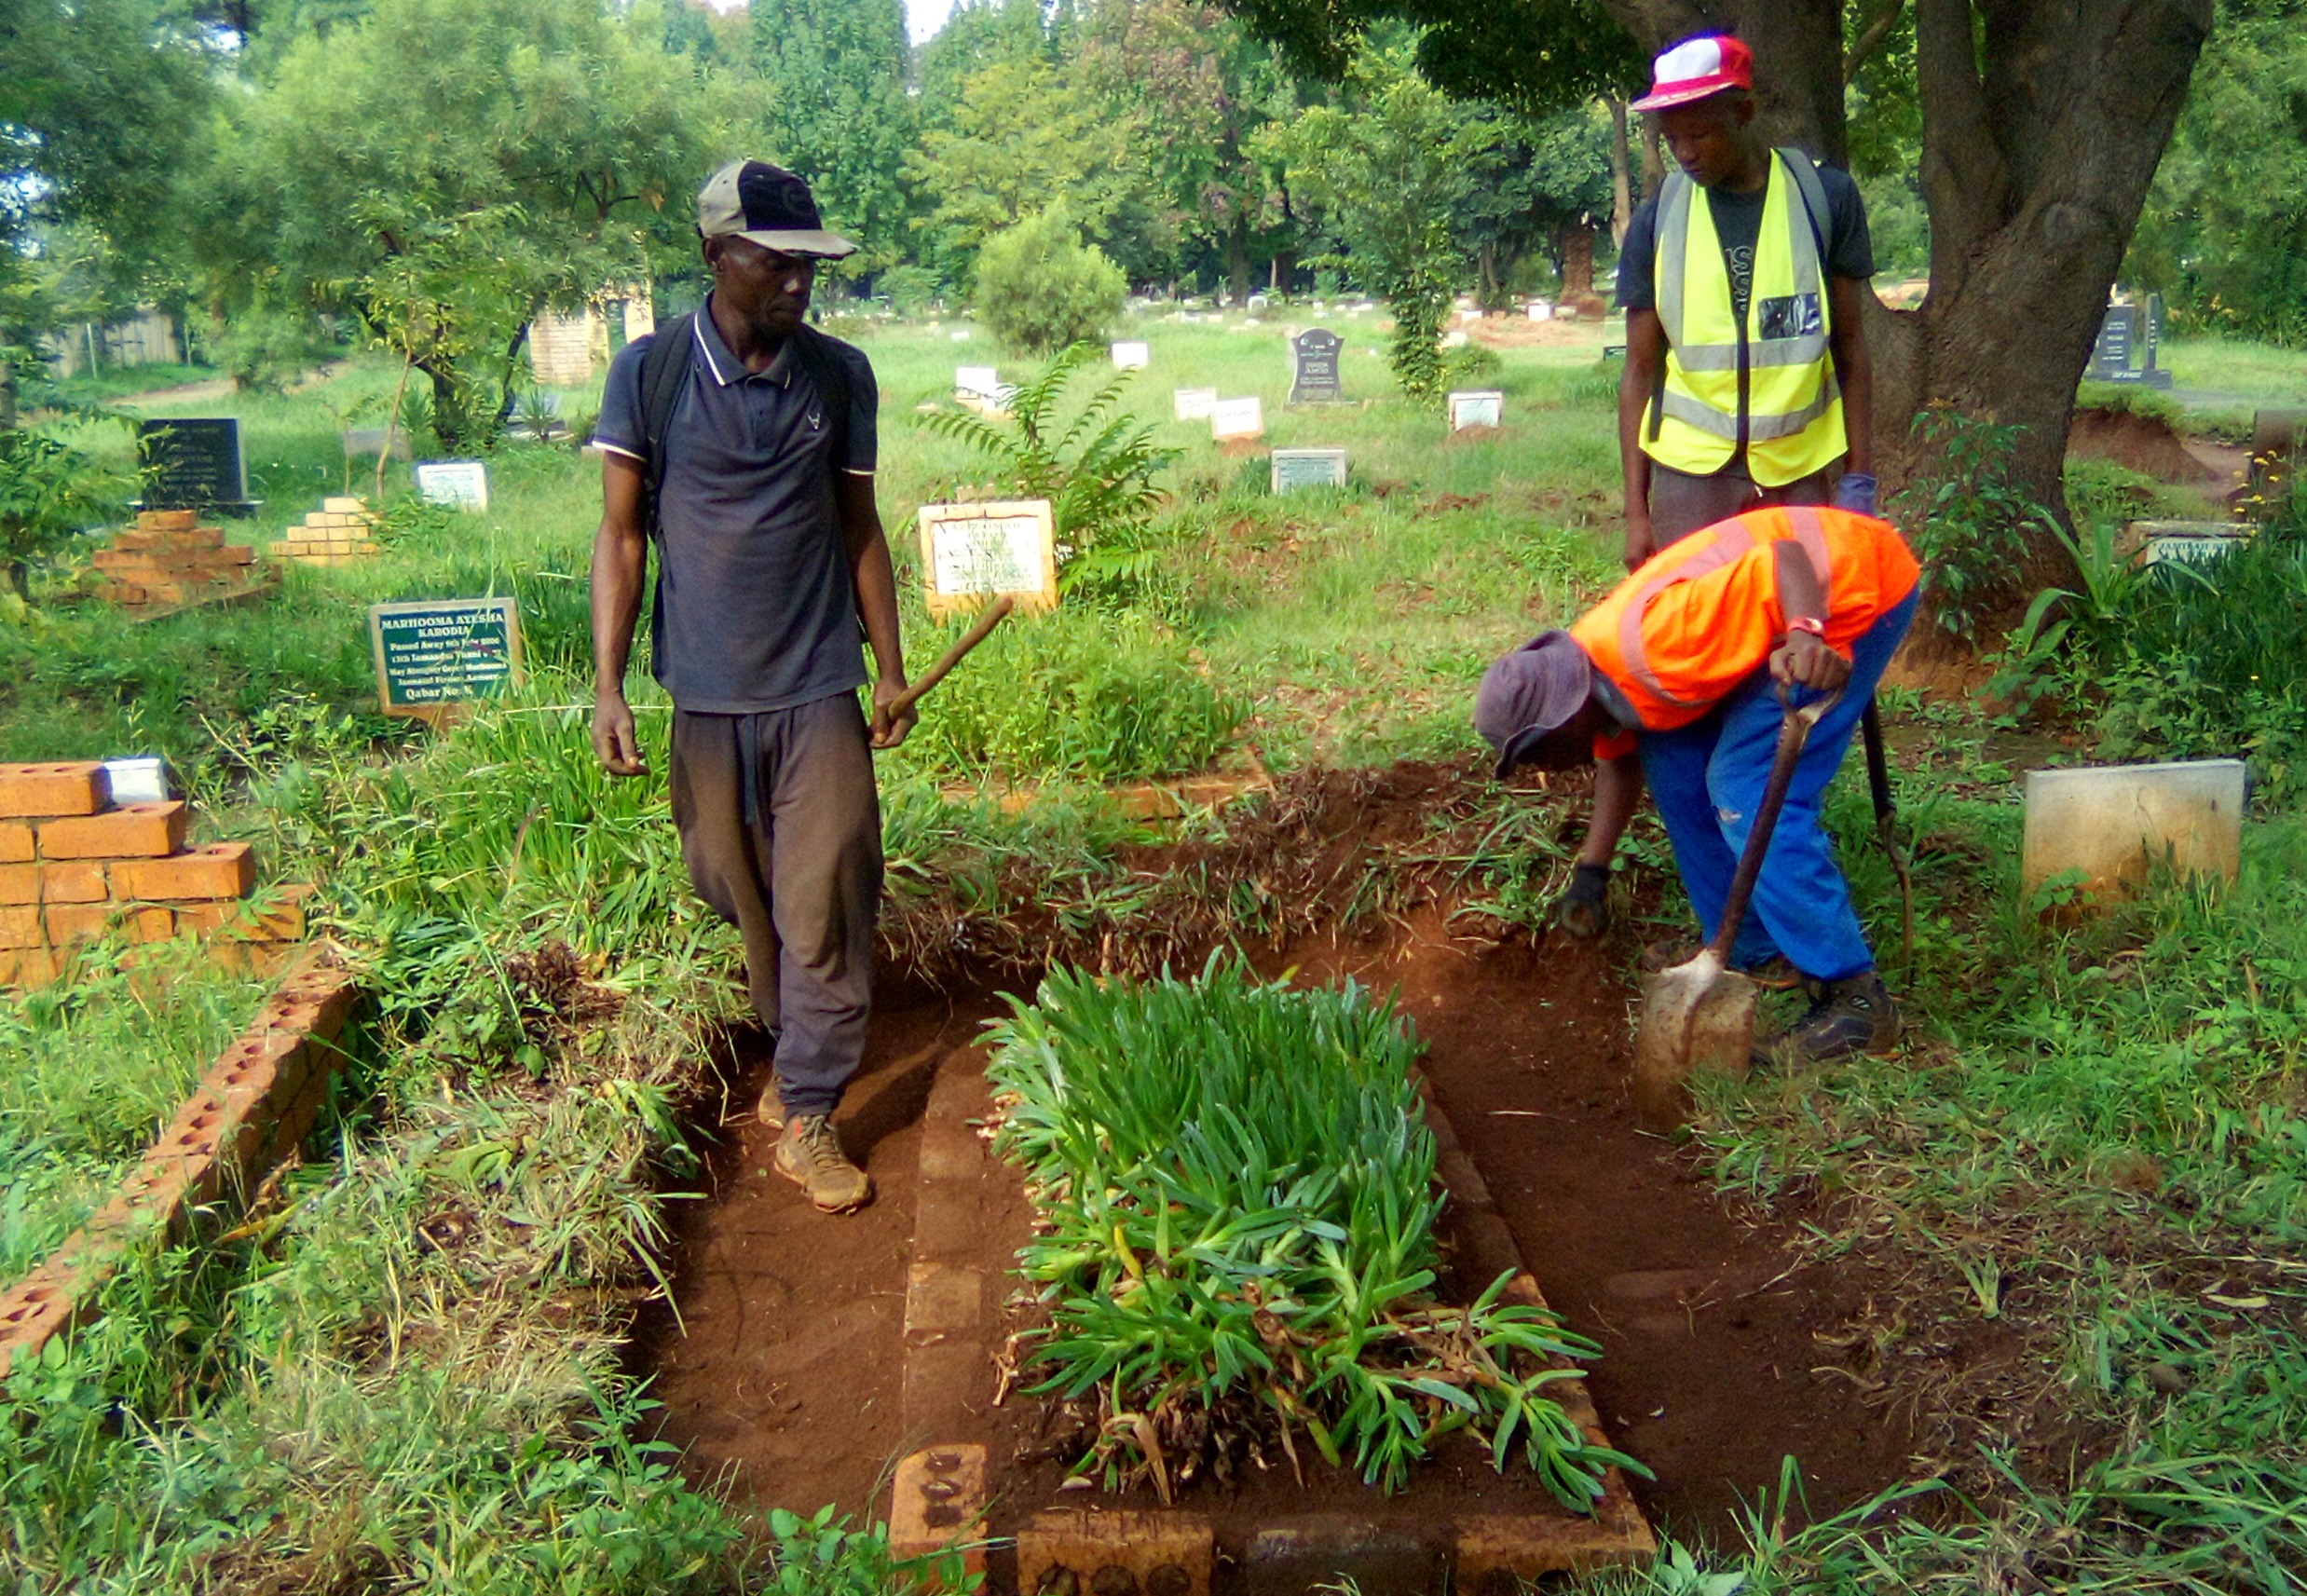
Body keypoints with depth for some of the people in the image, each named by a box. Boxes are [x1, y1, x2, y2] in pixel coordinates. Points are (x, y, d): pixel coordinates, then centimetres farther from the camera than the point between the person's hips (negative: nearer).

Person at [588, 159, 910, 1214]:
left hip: (819, 689, 0)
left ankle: (807, 1117, 8)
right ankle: (795, 1050, 37)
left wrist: (891, 667, 10)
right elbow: (622, 534, -2)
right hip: (706, 691, 0)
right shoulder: (650, 370, -3)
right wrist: (607, 686, -8)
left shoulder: (839, 375, 3)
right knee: (743, 898, 13)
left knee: (825, 907, -2)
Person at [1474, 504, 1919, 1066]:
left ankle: (1855, 999, -7)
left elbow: (1785, 556, -31)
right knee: (1673, 762, 6)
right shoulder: (1598, 678, 2)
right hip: (1801, 626, 10)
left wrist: (1806, 633, -48)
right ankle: (1749, 951, 19)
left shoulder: (1649, 647, -30)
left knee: (1748, 795, -14)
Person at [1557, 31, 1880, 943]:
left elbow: (1850, 348, 5)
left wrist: (1859, 476, 0)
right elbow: (1640, 370, 3)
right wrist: (1635, 510, 0)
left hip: (1804, 467, 1)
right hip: (1692, 469, 0)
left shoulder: (1824, 199, 0)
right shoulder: (1658, 222, 1)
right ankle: (1595, 862, 1)